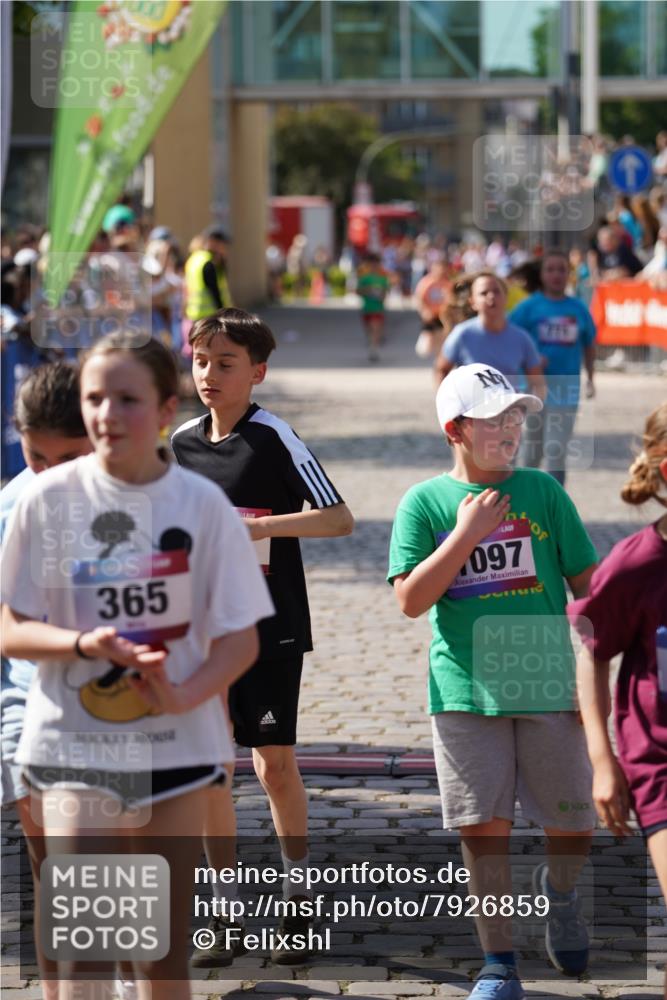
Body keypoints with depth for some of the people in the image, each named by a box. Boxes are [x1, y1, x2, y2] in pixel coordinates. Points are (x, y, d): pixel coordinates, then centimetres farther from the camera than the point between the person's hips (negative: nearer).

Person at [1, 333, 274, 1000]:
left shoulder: (202, 505, -4)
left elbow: (240, 637, -2)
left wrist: (185, 693, -21)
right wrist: (87, 643, -20)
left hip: (175, 743, 1)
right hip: (71, 743, -1)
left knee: (163, 944, 11)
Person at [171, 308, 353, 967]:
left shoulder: (273, 437, -10)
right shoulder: (180, 443, 6)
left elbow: (339, 519, -15)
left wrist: (257, 525, -24)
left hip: (271, 626, -4)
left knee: (274, 764, -2)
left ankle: (297, 904, 17)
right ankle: (223, 919, 12)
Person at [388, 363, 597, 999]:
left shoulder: (542, 490, 5)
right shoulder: (424, 503, 1)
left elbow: (587, 584, 8)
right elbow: (410, 600, -6)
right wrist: (467, 535, -12)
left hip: (549, 687, 1)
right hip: (465, 693, -1)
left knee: (573, 830, 5)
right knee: (483, 831, 0)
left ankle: (557, 890, 39)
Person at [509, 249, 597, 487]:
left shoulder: (578, 309, 4)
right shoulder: (530, 307, -3)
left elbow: (589, 344, 17)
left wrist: (590, 378, 14)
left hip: (566, 389, 1)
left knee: (556, 452, -6)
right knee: (534, 448, 14)